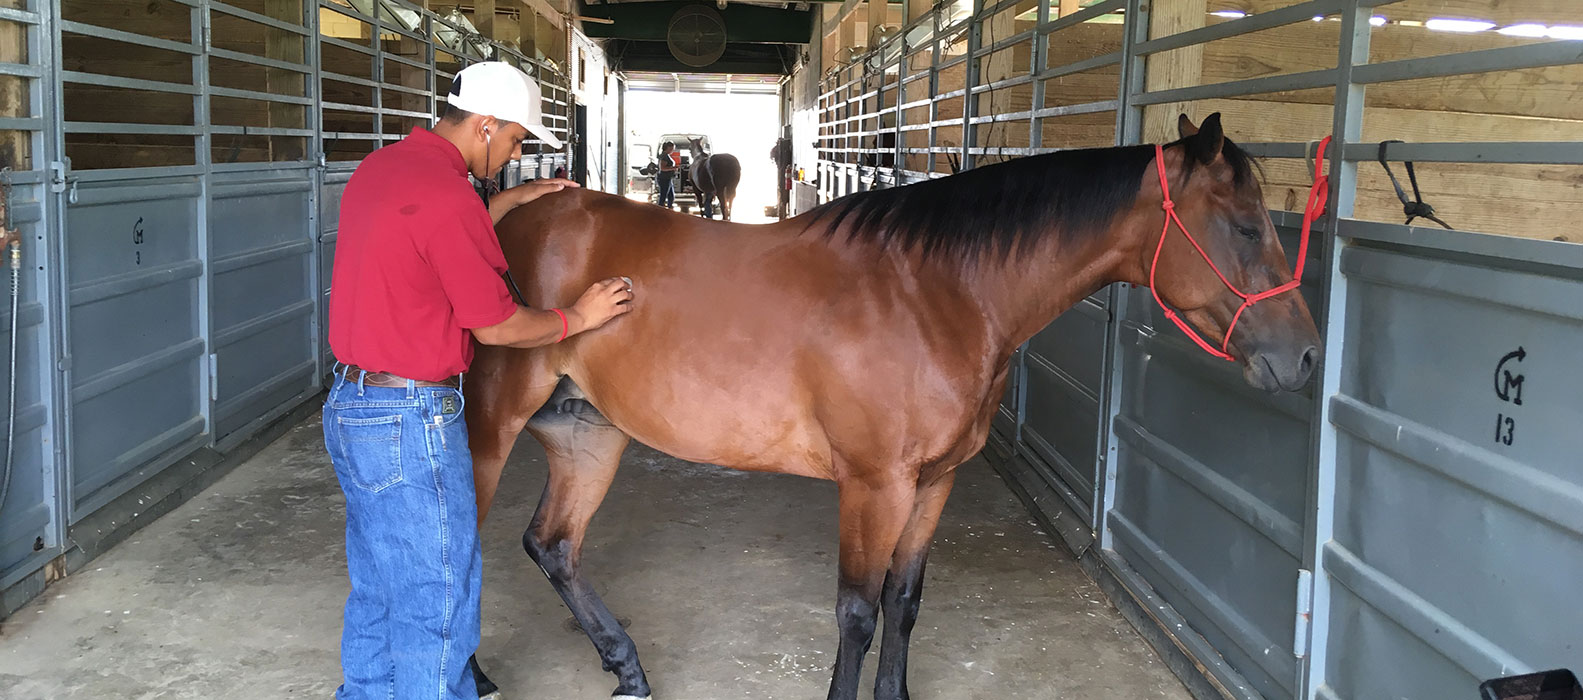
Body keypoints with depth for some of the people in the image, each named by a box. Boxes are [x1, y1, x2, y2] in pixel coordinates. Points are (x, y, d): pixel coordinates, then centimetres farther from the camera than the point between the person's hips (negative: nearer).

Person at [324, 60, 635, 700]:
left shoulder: (380, 168, 8)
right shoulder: (445, 194, -21)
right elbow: (496, 325, -15)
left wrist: (508, 201, 19)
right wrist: (576, 318, -1)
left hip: (349, 408, 10)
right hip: (412, 423, -10)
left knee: (377, 589, 22)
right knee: (437, 603, 4)